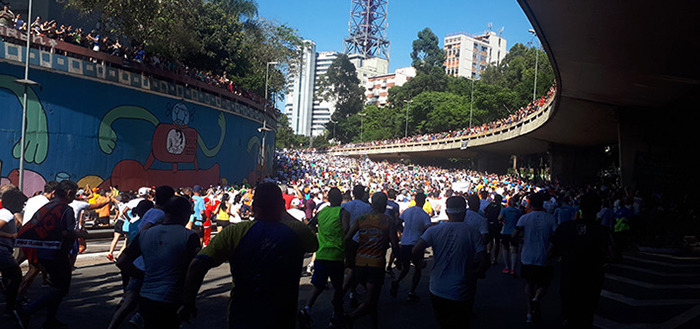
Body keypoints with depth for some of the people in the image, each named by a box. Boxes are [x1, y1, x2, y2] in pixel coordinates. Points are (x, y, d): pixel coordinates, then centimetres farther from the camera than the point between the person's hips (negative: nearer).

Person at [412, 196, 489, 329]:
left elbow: (416, 250, -16)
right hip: (461, 293, -1)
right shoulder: (472, 232, -9)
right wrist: (475, 275, 5)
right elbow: (484, 262, -13)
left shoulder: (434, 230, -6)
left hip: (437, 291, 2)